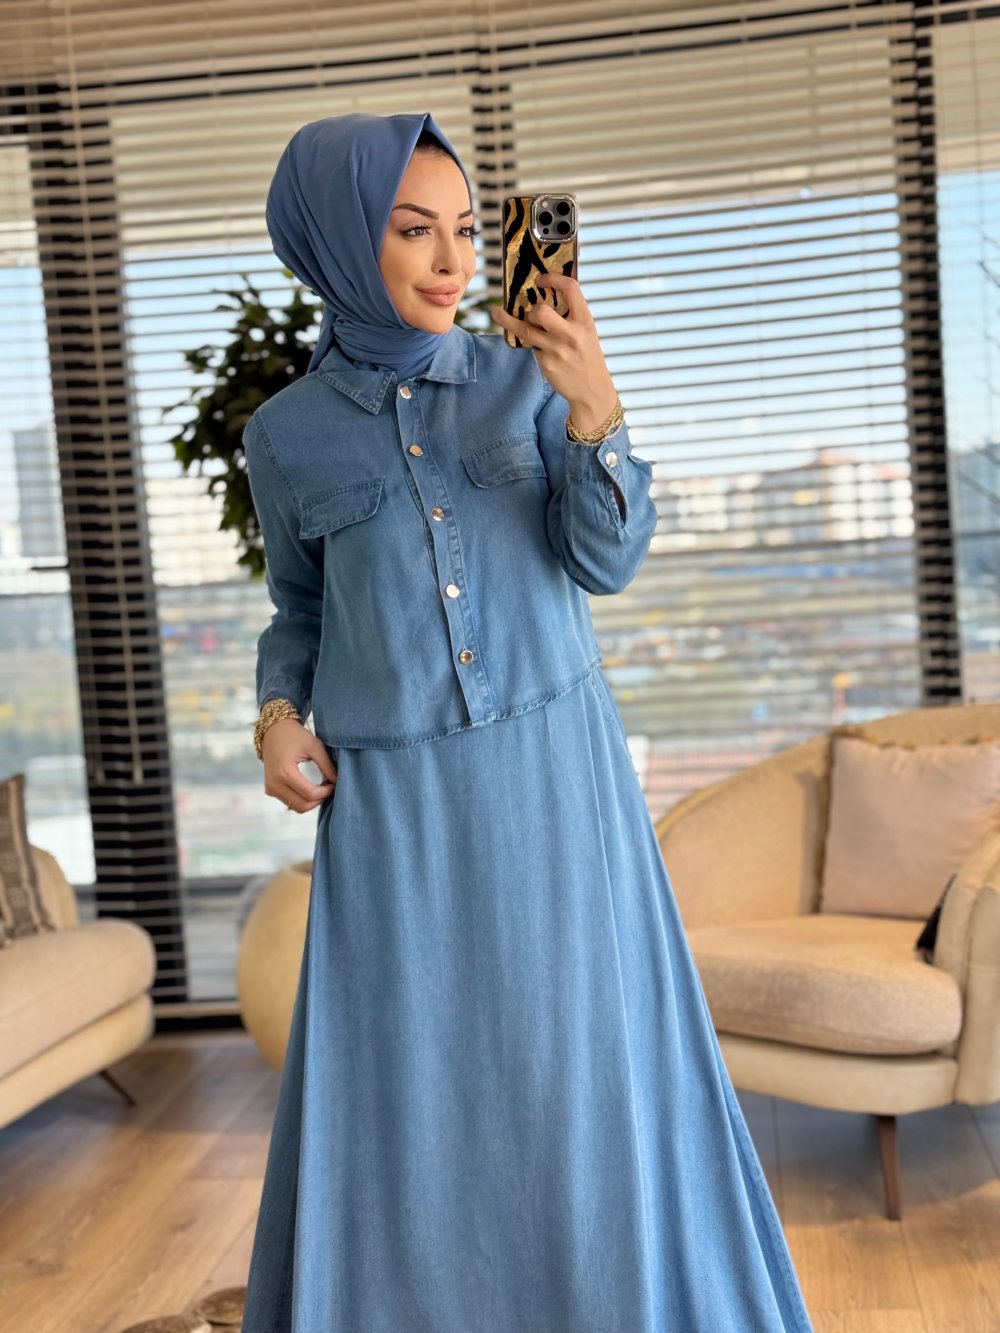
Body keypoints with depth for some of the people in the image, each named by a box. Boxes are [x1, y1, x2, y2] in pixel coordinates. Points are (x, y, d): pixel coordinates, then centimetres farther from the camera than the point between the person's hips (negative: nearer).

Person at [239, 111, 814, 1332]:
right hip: (392, 807, 0)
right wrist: (277, 715, -3)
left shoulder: (527, 378, 1)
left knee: (586, 1073, 6)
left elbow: (606, 563, -6)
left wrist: (595, 412, -22)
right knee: (403, 1099, 5)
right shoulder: (287, 434, 3)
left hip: (555, 775, 0)